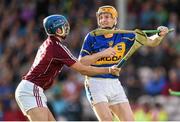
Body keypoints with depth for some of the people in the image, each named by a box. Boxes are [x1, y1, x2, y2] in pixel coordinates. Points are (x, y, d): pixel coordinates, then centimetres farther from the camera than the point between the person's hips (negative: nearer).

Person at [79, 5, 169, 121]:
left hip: (114, 83, 4)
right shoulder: (92, 37, -4)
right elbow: (81, 62, -7)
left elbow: (151, 42, 0)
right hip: (96, 82, -4)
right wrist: (101, 53, -17)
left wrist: (160, 35, -21)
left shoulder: (124, 37, 4)